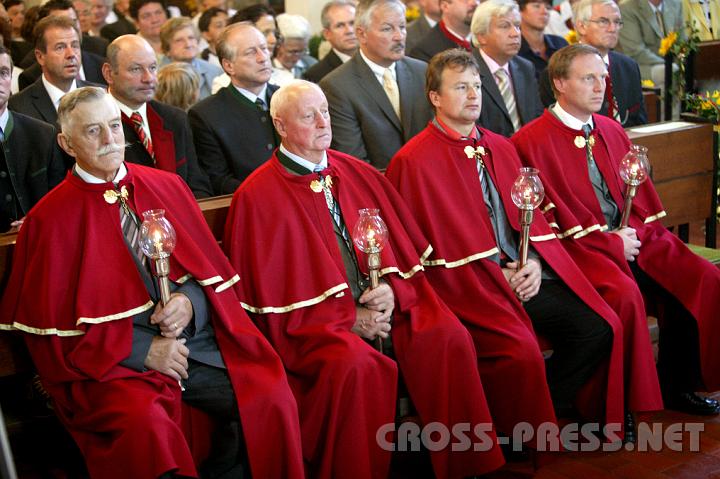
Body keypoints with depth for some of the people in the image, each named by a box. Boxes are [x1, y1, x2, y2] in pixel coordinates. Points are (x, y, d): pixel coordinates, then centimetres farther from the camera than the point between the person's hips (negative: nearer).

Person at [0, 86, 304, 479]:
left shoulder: (167, 186, 13)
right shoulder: (50, 219, 1)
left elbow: (212, 265, 15)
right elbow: (50, 327, -2)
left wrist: (191, 301, -9)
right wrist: (140, 350, -10)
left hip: (196, 339, 4)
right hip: (114, 359, -3)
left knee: (273, 398, -20)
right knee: (146, 423, -34)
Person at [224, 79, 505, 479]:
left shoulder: (359, 174, 14)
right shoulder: (258, 196, -2)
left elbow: (405, 246, 15)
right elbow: (270, 292, -5)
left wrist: (393, 288, -7)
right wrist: (349, 318, -12)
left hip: (379, 304, 5)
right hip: (311, 318, -4)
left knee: (448, 337, -20)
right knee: (356, 364, -34)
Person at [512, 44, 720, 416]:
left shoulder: (612, 131, 16)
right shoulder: (531, 141, -5)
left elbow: (640, 193, 16)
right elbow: (548, 216, -10)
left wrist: (633, 232, -6)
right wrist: (610, 243, -13)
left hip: (632, 239, 7)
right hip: (580, 247, -6)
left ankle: (677, 385, 3)